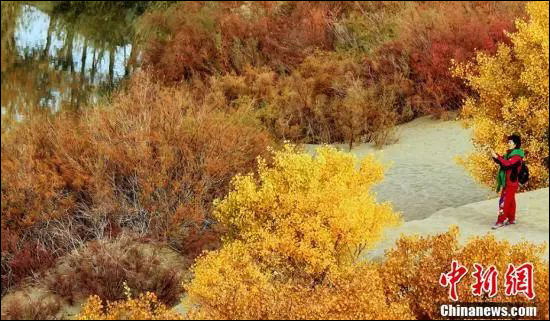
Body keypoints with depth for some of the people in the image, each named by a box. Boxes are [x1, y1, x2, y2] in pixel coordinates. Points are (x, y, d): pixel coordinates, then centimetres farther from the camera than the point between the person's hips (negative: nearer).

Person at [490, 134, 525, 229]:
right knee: (510, 201, 15)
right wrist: (495, 156, -3)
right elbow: (502, 162, 15)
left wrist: (497, 157, -33)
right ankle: (511, 219, 23)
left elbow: (507, 164, -31)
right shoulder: (510, 154, 13)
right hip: (507, 182, 9)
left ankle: (501, 221, -8)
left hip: (511, 183, -9)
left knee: (504, 201, -9)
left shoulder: (517, 156, -17)